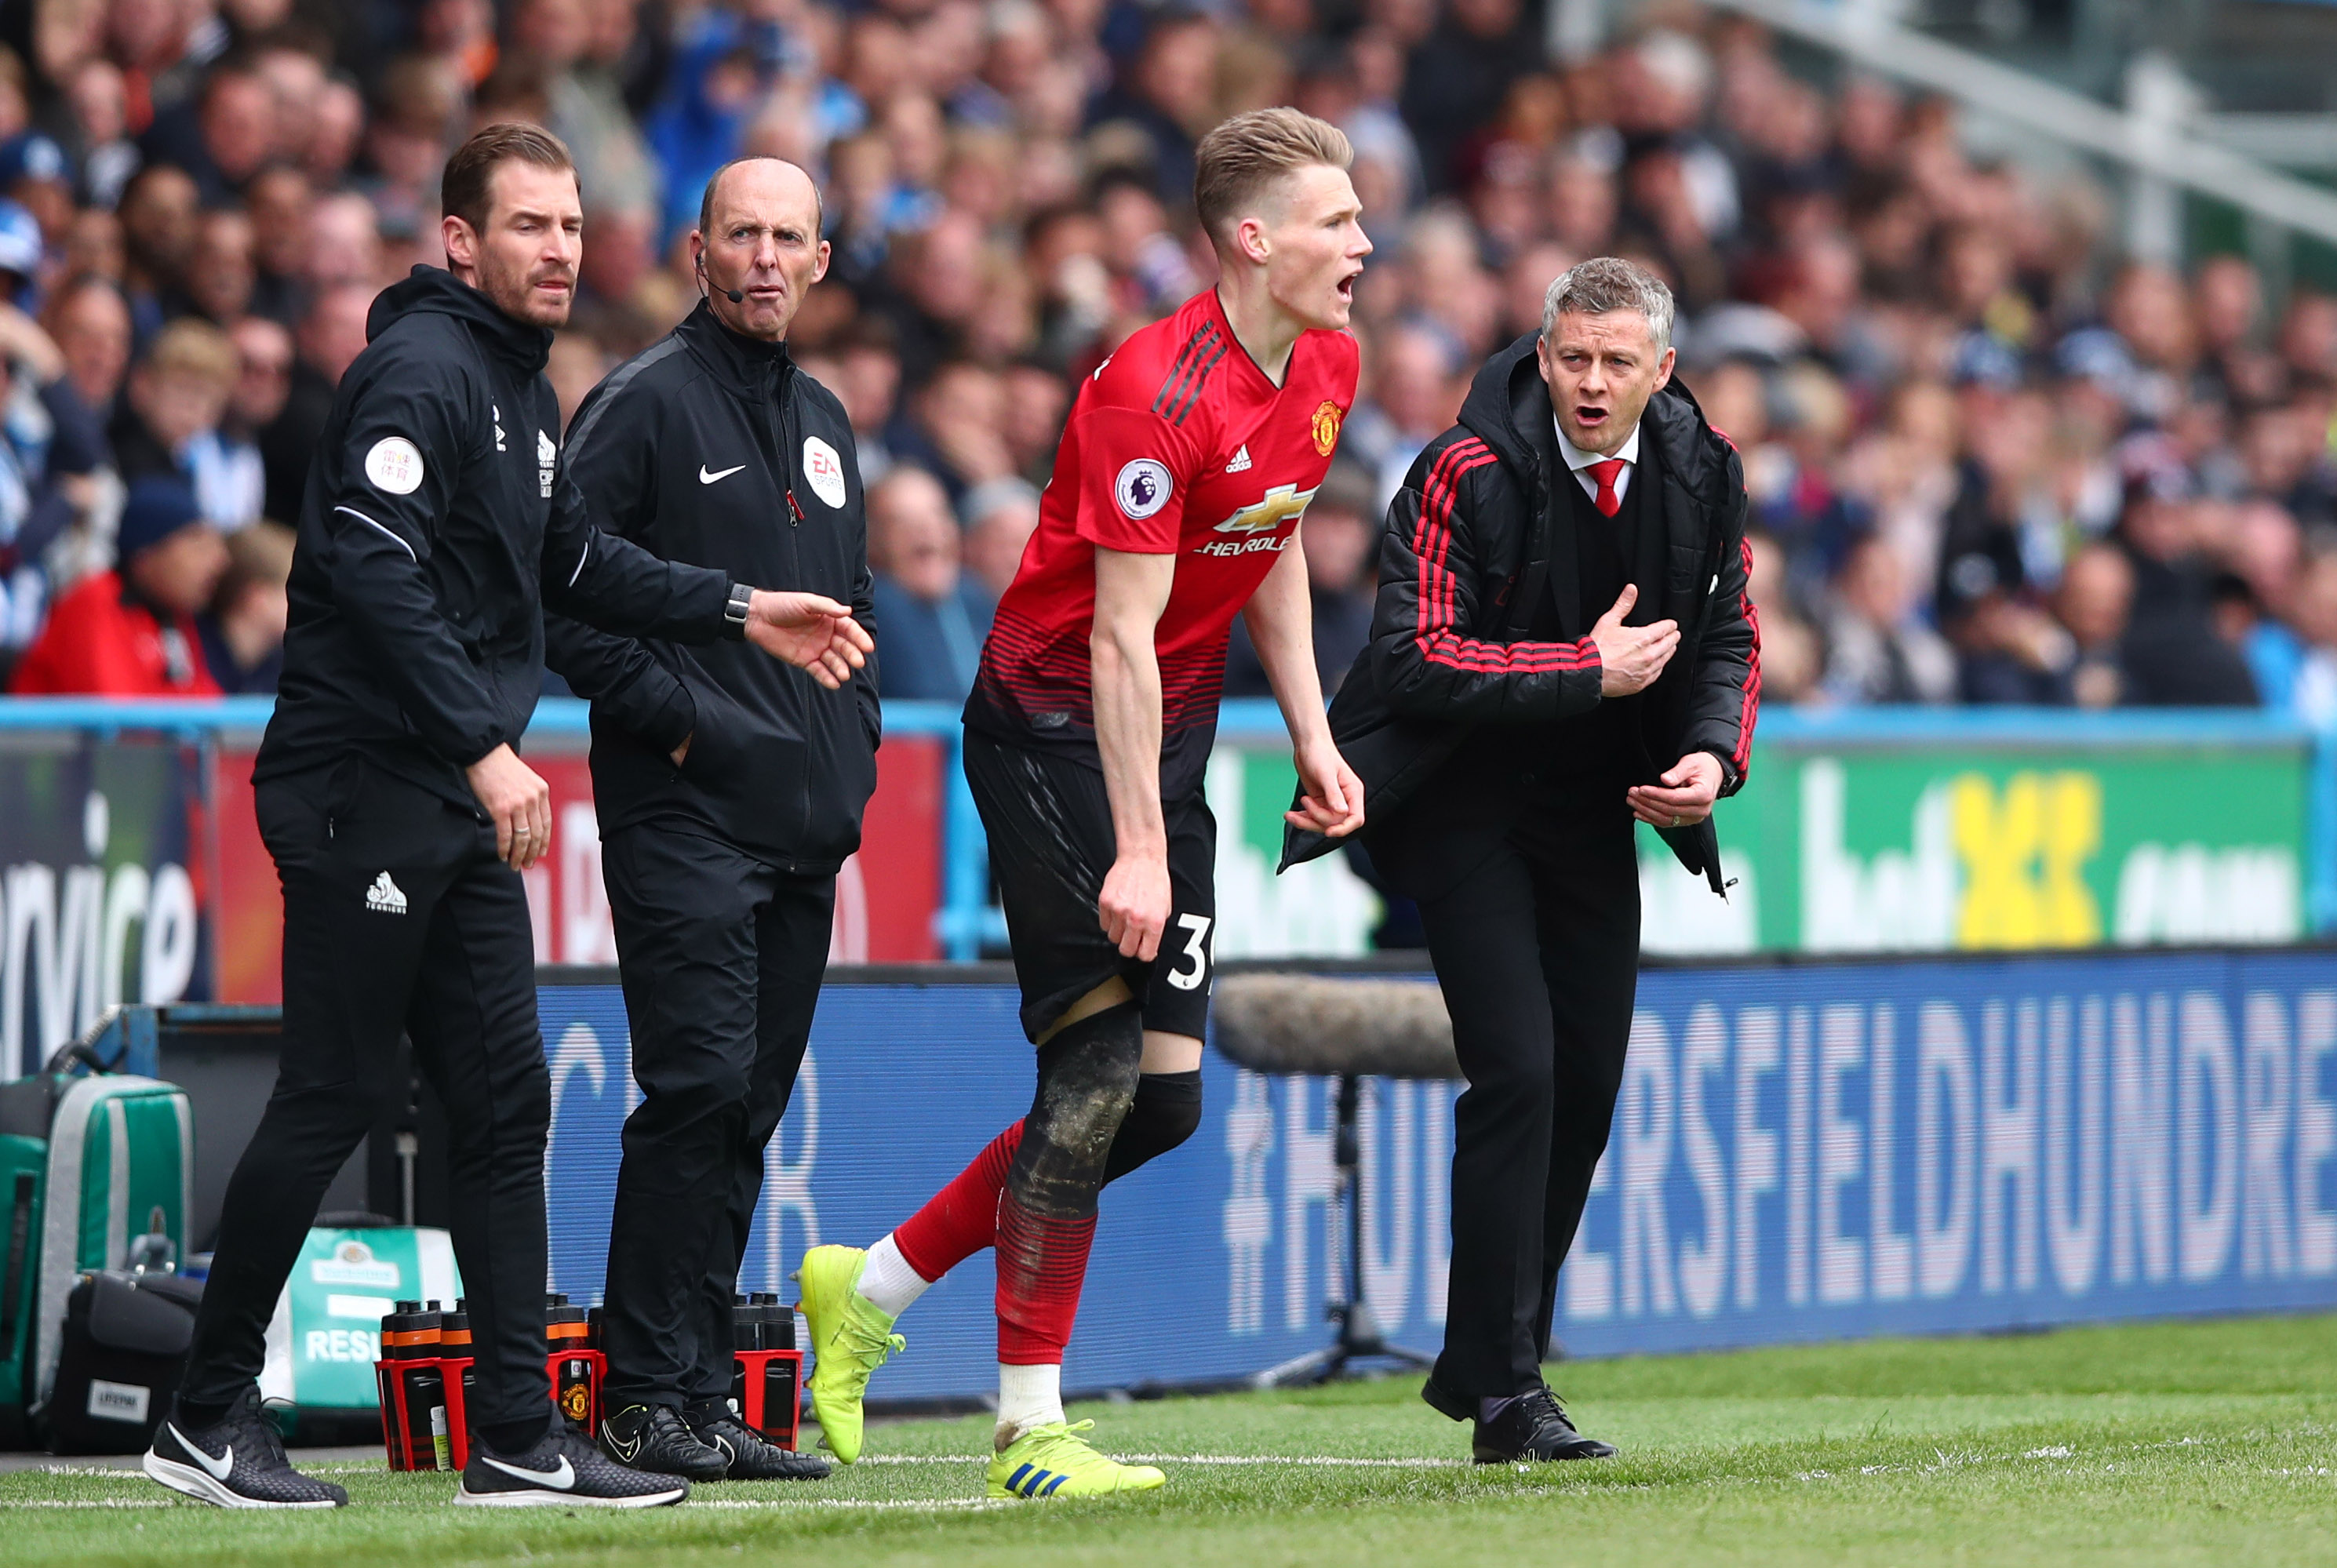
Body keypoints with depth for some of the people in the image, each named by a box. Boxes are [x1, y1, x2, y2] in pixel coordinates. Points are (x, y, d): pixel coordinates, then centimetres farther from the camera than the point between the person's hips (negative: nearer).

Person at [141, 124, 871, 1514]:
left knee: (505, 1106, 7)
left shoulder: (522, 391, 16)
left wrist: (743, 613, 20)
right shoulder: (420, 371, -14)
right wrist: (485, 750, -26)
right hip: (361, 793, -10)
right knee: (332, 1102, -6)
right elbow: (374, 570, -24)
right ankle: (208, 1421, 2)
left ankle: (519, 1437, 9)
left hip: (462, 813, 10)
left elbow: (575, 562, 28)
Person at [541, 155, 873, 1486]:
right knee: (700, 1089, -14)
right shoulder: (645, 405, -5)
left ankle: (703, 1394, 11)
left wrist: (853, 741, 14)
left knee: (751, 1108, 7)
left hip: (807, 825, 8)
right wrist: (673, 714, -14)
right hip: (687, 814, -8)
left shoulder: (822, 424, 19)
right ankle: (649, 1399, -12)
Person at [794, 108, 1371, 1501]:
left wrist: (1312, 735, 13)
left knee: (1164, 1098, 3)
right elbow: (1120, 637, -24)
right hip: (1052, 731, -9)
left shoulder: (1326, 369, 4)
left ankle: (869, 1292, 18)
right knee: (1099, 1061, -13)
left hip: (1168, 738, 9)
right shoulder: (1160, 395, -23)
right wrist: (1137, 850, -26)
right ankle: (1031, 1431, -5)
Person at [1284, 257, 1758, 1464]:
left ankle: (1481, 1362, 23)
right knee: (1517, 1068, -16)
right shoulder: (1469, 472, -22)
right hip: (1459, 801, -6)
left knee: (1588, 1082, 8)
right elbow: (1418, 660, -24)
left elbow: (1726, 634, 9)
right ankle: (1504, 1395, -11)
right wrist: (1589, 672, -25)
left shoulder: (1700, 474, -5)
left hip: (1592, 807, 6)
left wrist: (1713, 753, -9)